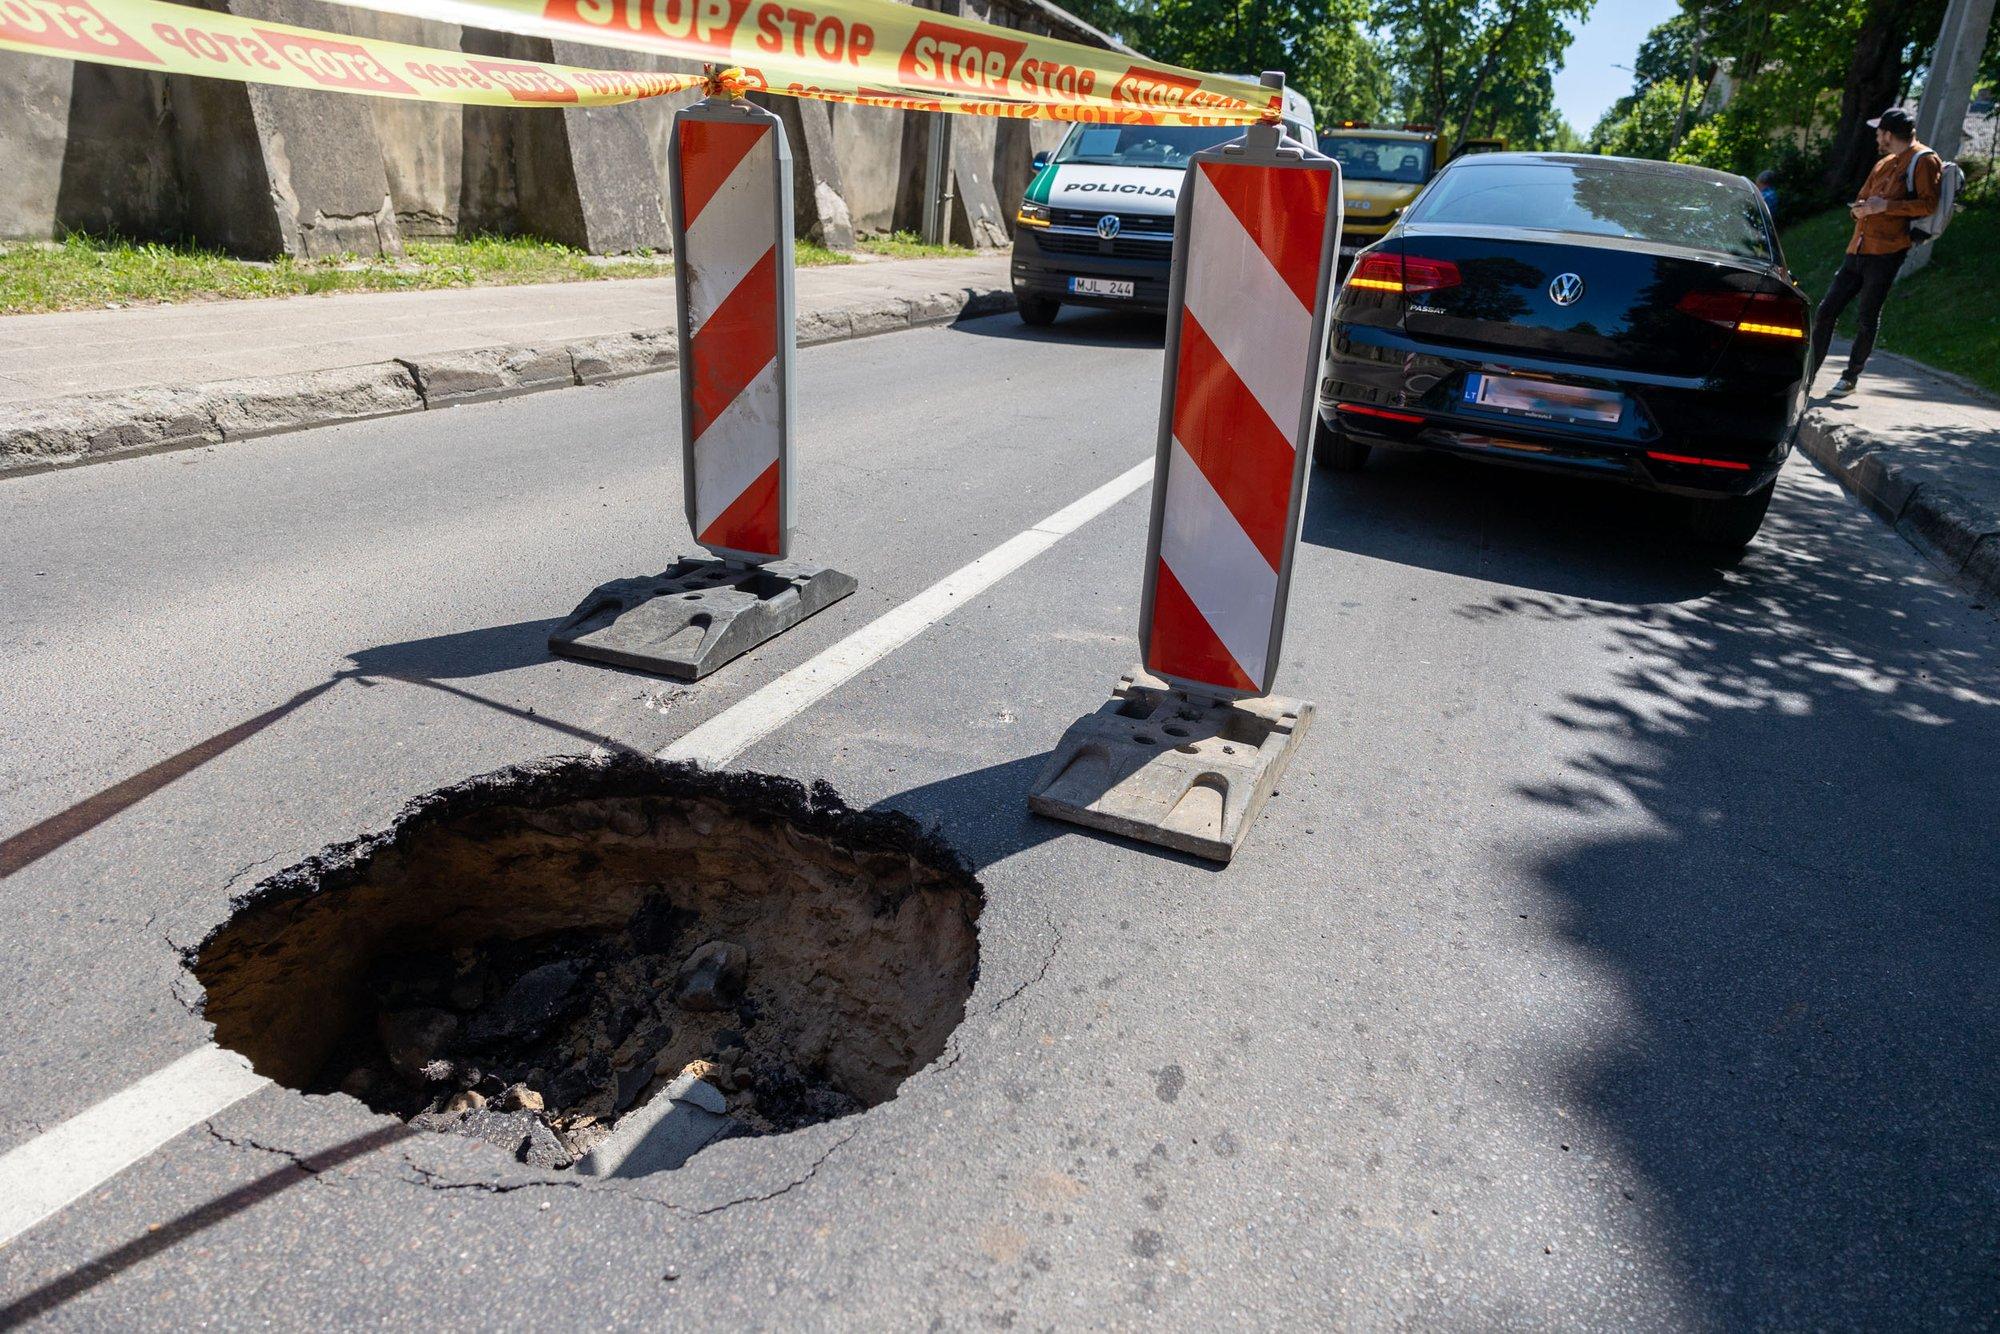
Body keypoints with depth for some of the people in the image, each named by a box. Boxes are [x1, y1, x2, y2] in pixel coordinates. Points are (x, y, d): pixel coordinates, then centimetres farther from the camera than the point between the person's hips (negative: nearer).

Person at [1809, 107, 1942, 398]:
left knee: (1868, 318, -1)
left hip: (1886, 252, -8)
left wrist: (1886, 205, -18)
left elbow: (1929, 204, -12)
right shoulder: (1884, 163, 23)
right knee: (1825, 312, 1)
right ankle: (1807, 375, 3)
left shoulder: (1923, 160, -3)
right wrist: (1860, 209, 3)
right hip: (1858, 250, 8)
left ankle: (1850, 377, 7)